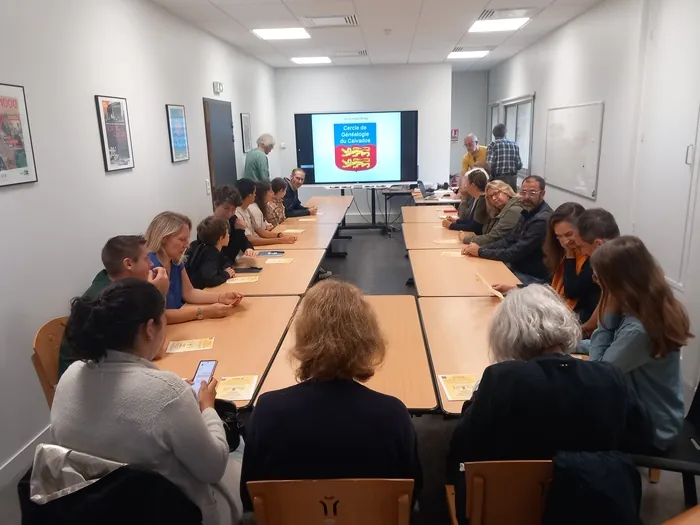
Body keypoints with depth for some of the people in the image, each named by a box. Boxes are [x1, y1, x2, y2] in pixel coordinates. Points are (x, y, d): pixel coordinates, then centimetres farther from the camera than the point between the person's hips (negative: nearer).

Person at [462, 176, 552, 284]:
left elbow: (516, 253, -26)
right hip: (518, 267, 8)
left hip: (533, 277, -8)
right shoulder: (528, 212, 6)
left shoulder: (542, 220, -25)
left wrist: (480, 252, -19)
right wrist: (481, 248, -9)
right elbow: (509, 240, 6)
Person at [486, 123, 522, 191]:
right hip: (512, 178, 4)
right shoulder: (514, 145, 8)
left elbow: (490, 165, -12)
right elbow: (519, 165, 5)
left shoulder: (493, 145, -4)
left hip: (498, 178, -4)